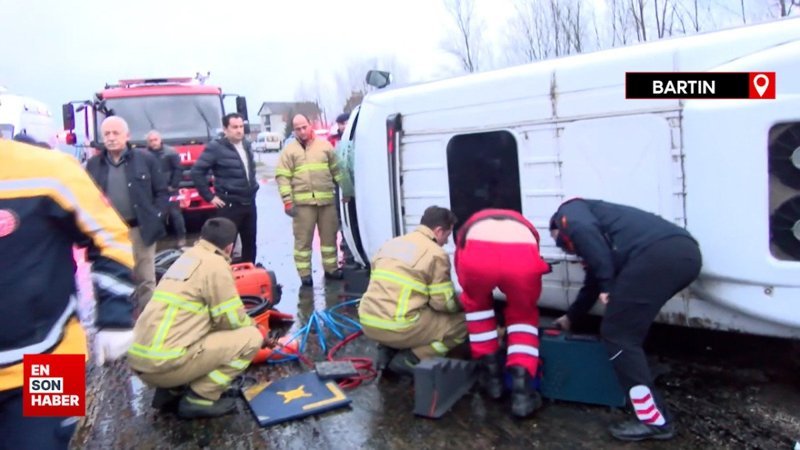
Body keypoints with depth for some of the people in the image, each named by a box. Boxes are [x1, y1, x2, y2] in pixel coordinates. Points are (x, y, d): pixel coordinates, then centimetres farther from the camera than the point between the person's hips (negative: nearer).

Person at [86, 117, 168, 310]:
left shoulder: (145, 159, 0)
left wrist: (156, 217, -6)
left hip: (140, 230, -2)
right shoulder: (93, 164, 6)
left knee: (145, 281, 7)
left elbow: (162, 192, 3)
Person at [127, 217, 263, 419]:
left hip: (141, 361, 9)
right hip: (165, 363, -9)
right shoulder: (216, 265, -7)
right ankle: (199, 398, -1)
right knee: (251, 337, -2)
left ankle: (170, 391, 16)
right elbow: (233, 320, -4)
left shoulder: (186, 258, 19)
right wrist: (251, 324, 17)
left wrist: (244, 322, 26)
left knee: (211, 333, 30)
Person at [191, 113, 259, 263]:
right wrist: (210, 196, -11)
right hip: (229, 205, -7)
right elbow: (196, 172, -13)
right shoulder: (216, 147, -11)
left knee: (250, 242, 14)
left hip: (249, 203, 7)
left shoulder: (247, 145, 11)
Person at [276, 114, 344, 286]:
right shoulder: (289, 150, 3)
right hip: (303, 202, -2)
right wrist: (287, 200, -10)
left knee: (329, 236, 10)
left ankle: (331, 268, 23)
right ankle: (304, 274, 10)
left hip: (327, 200, 3)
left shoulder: (325, 146, 10)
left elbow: (336, 170, 13)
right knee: (303, 239, 1)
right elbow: (282, 177, -3)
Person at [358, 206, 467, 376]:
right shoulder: (436, 254, -5)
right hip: (399, 328, -7)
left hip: (368, 322, 8)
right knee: (462, 323, 8)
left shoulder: (391, 243, 16)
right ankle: (409, 360, -2)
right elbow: (444, 304, -5)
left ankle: (388, 352, 13)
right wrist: (461, 303, 18)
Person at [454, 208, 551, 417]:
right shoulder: (524, 225, 46)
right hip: (524, 256, 1)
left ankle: (491, 373, 34)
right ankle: (521, 389, 16)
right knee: (524, 315, 28)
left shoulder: (471, 224, 44)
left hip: (478, 254, 0)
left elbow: (460, 269, 48)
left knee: (476, 303, 33)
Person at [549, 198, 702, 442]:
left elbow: (583, 231, -8)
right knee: (627, 331, 24)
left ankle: (655, 421, 2)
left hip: (657, 253, -9)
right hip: (685, 251, 9)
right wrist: (570, 317, 64)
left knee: (616, 333, 1)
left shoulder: (569, 212, 19)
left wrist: (607, 284, -8)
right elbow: (593, 282, 50)